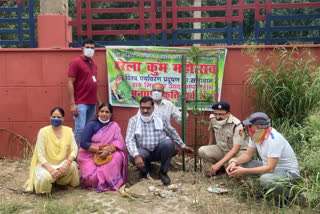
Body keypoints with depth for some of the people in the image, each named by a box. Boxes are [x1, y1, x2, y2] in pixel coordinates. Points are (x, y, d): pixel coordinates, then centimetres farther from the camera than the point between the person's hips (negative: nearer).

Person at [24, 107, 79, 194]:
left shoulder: (68, 131, -1)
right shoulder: (43, 132, -11)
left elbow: (74, 149, -6)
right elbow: (40, 155, -13)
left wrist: (67, 162, -26)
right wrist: (51, 169, -27)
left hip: (62, 163, 3)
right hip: (46, 165, -3)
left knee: (72, 166, -30)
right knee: (46, 177, -35)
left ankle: (65, 182, 3)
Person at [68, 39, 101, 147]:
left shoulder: (93, 64, 17)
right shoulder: (76, 62, -4)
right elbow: (70, 83, -10)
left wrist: (99, 102, 19)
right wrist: (72, 104, -17)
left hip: (92, 104, 7)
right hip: (80, 103, -7)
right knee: (80, 129, -10)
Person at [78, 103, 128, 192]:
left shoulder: (114, 126, 4)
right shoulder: (92, 124, -3)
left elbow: (118, 142, -9)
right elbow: (83, 143, -11)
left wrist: (108, 150, -28)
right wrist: (98, 149, -22)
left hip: (107, 157, 2)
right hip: (89, 156, -2)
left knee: (118, 155, -29)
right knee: (92, 178, -26)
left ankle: (111, 180, -10)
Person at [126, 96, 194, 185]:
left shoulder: (161, 119, 2)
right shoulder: (133, 120, -5)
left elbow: (172, 133, 16)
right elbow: (129, 140, -16)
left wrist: (183, 146, 18)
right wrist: (136, 156, -31)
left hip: (158, 151, 2)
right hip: (143, 151, -1)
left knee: (168, 143, -30)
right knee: (133, 157, -35)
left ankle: (163, 172, -8)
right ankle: (145, 169, 3)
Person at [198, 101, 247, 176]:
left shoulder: (236, 125, -26)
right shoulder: (213, 118, -9)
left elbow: (235, 149, -32)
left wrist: (218, 164, -39)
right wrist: (210, 145, 15)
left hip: (237, 152, -5)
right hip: (221, 149, 6)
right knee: (202, 151, -22)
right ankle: (221, 167, 2)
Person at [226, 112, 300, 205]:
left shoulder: (274, 140, -31)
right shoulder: (256, 135, -5)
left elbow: (270, 168, -33)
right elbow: (248, 154, 5)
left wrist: (244, 171, -32)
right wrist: (235, 162, -15)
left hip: (288, 171, -8)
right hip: (270, 166, 8)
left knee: (265, 179, -38)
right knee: (239, 164, -4)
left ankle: (288, 195, -7)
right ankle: (264, 189, 10)